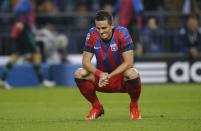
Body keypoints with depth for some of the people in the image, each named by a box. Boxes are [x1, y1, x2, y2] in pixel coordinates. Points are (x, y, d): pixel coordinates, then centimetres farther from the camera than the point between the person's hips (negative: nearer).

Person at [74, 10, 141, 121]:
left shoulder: (121, 32, -20)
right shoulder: (92, 34, -12)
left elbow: (128, 62, -23)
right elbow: (85, 61, -12)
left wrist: (109, 76, -32)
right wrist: (100, 74, -30)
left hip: (121, 77, -3)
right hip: (101, 76, 3)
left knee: (133, 73, -36)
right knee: (79, 74, -22)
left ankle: (134, 106, -6)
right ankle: (96, 107, 1)